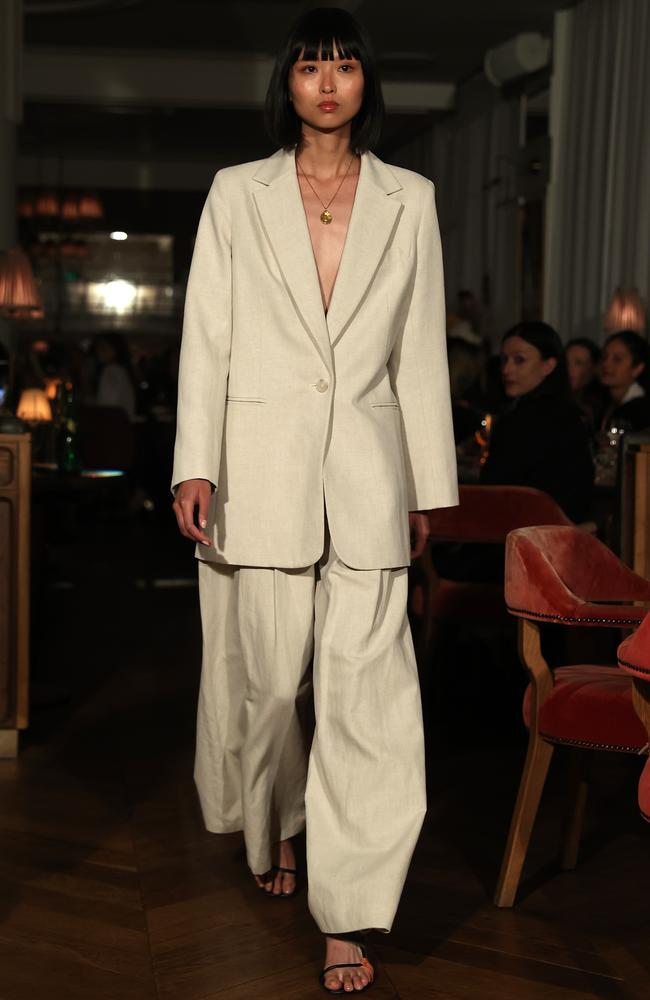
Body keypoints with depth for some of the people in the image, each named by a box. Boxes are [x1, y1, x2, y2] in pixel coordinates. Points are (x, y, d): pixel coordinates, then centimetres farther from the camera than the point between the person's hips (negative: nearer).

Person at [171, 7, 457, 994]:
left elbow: (421, 351, 9)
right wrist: (195, 464, -6)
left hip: (368, 468, 0)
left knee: (367, 686, -6)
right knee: (263, 674, 9)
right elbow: (206, 338, 3)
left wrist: (429, 486, 8)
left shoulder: (409, 200, 9)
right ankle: (276, 827, 37)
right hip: (262, 461, 0)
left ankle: (346, 913, 2)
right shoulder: (237, 193, 7)